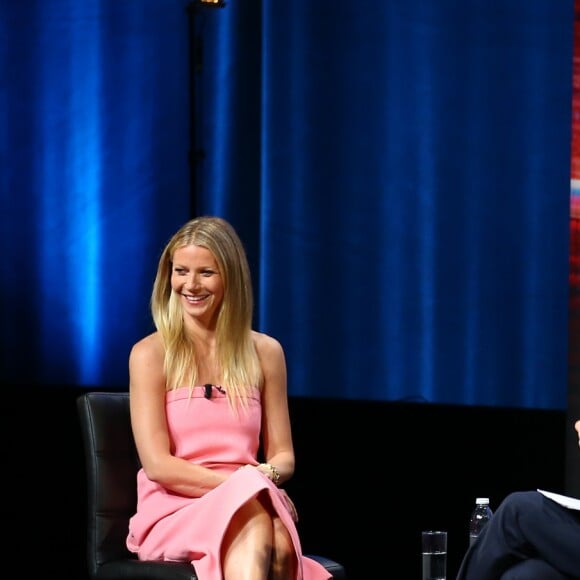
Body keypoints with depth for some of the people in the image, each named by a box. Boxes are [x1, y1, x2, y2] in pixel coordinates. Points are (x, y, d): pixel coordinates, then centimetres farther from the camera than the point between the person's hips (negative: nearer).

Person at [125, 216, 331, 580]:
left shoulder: (265, 352, 13)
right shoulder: (151, 354, 3)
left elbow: (283, 456, 16)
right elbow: (157, 464, -5)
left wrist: (266, 476, -9)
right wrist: (241, 483, -15)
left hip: (252, 507, 3)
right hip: (174, 512, -3)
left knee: (280, 546, -38)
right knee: (253, 521, -40)